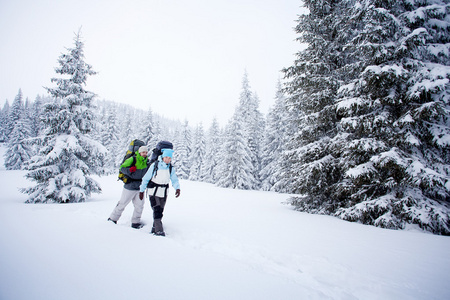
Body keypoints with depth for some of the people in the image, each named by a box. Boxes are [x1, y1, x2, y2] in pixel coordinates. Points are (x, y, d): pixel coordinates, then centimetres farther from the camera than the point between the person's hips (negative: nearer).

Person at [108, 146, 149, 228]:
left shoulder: (147, 162, 4)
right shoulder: (132, 159, -13)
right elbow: (122, 168, -11)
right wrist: (129, 170, -28)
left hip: (140, 187, 5)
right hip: (129, 187, -4)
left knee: (139, 205, 2)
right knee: (122, 204, 8)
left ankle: (135, 222, 17)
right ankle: (113, 218, 28)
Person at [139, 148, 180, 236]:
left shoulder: (171, 168, -3)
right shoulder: (155, 165, -12)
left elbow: (174, 180, -6)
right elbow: (146, 178, -5)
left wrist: (177, 188, -26)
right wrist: (142, 190, -1)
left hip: (164, 193, 4)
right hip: (154, 192, -4)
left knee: (160, 211, 12)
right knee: (157, 211, -12)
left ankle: (154, 228, 27)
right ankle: (159, 231, -7)